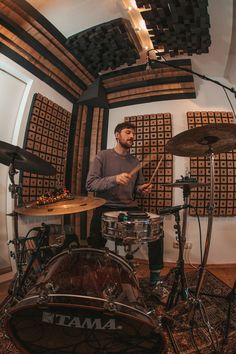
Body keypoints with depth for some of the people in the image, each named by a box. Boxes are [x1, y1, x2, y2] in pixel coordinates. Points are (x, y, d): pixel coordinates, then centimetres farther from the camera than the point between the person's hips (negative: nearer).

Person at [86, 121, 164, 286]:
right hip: (106, 207, -3)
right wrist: (114, 179, -26)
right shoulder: (103, 156, -2)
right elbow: (90, 184, -11)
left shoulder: (135, 161, 13)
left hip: (130, 207, 4)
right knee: (95, 243, -20)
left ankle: (155, 276, 12)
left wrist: (142, 189, -3)